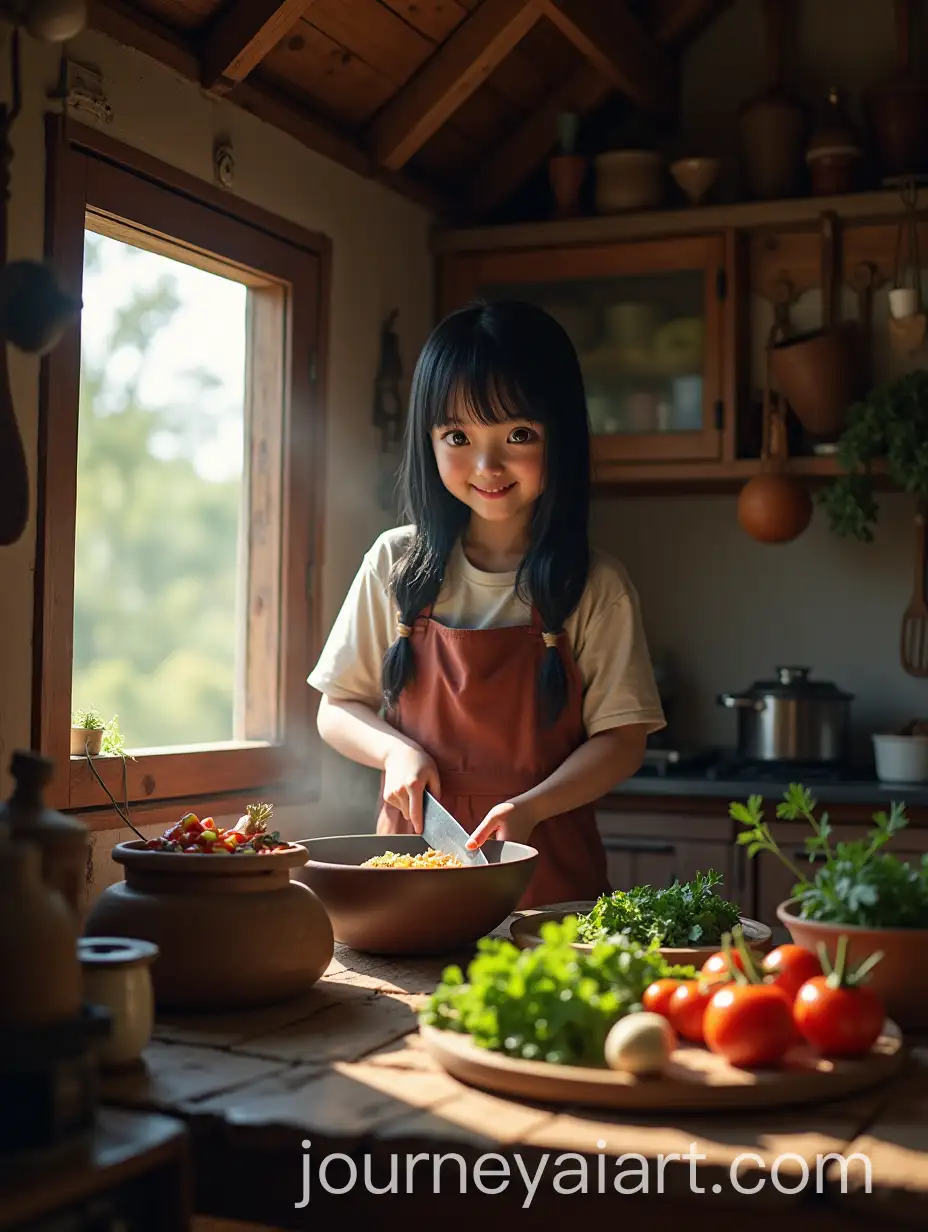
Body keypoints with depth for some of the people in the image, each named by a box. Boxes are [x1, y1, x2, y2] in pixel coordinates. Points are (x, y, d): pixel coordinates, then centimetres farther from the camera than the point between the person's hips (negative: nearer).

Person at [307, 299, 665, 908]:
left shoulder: (596, 586, -1)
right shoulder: (396, 565, 5)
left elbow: (622, 738, -1)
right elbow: (337, 710, 11)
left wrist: (529, 806, -16)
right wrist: (395, 749, -9)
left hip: (548, 866, -1)